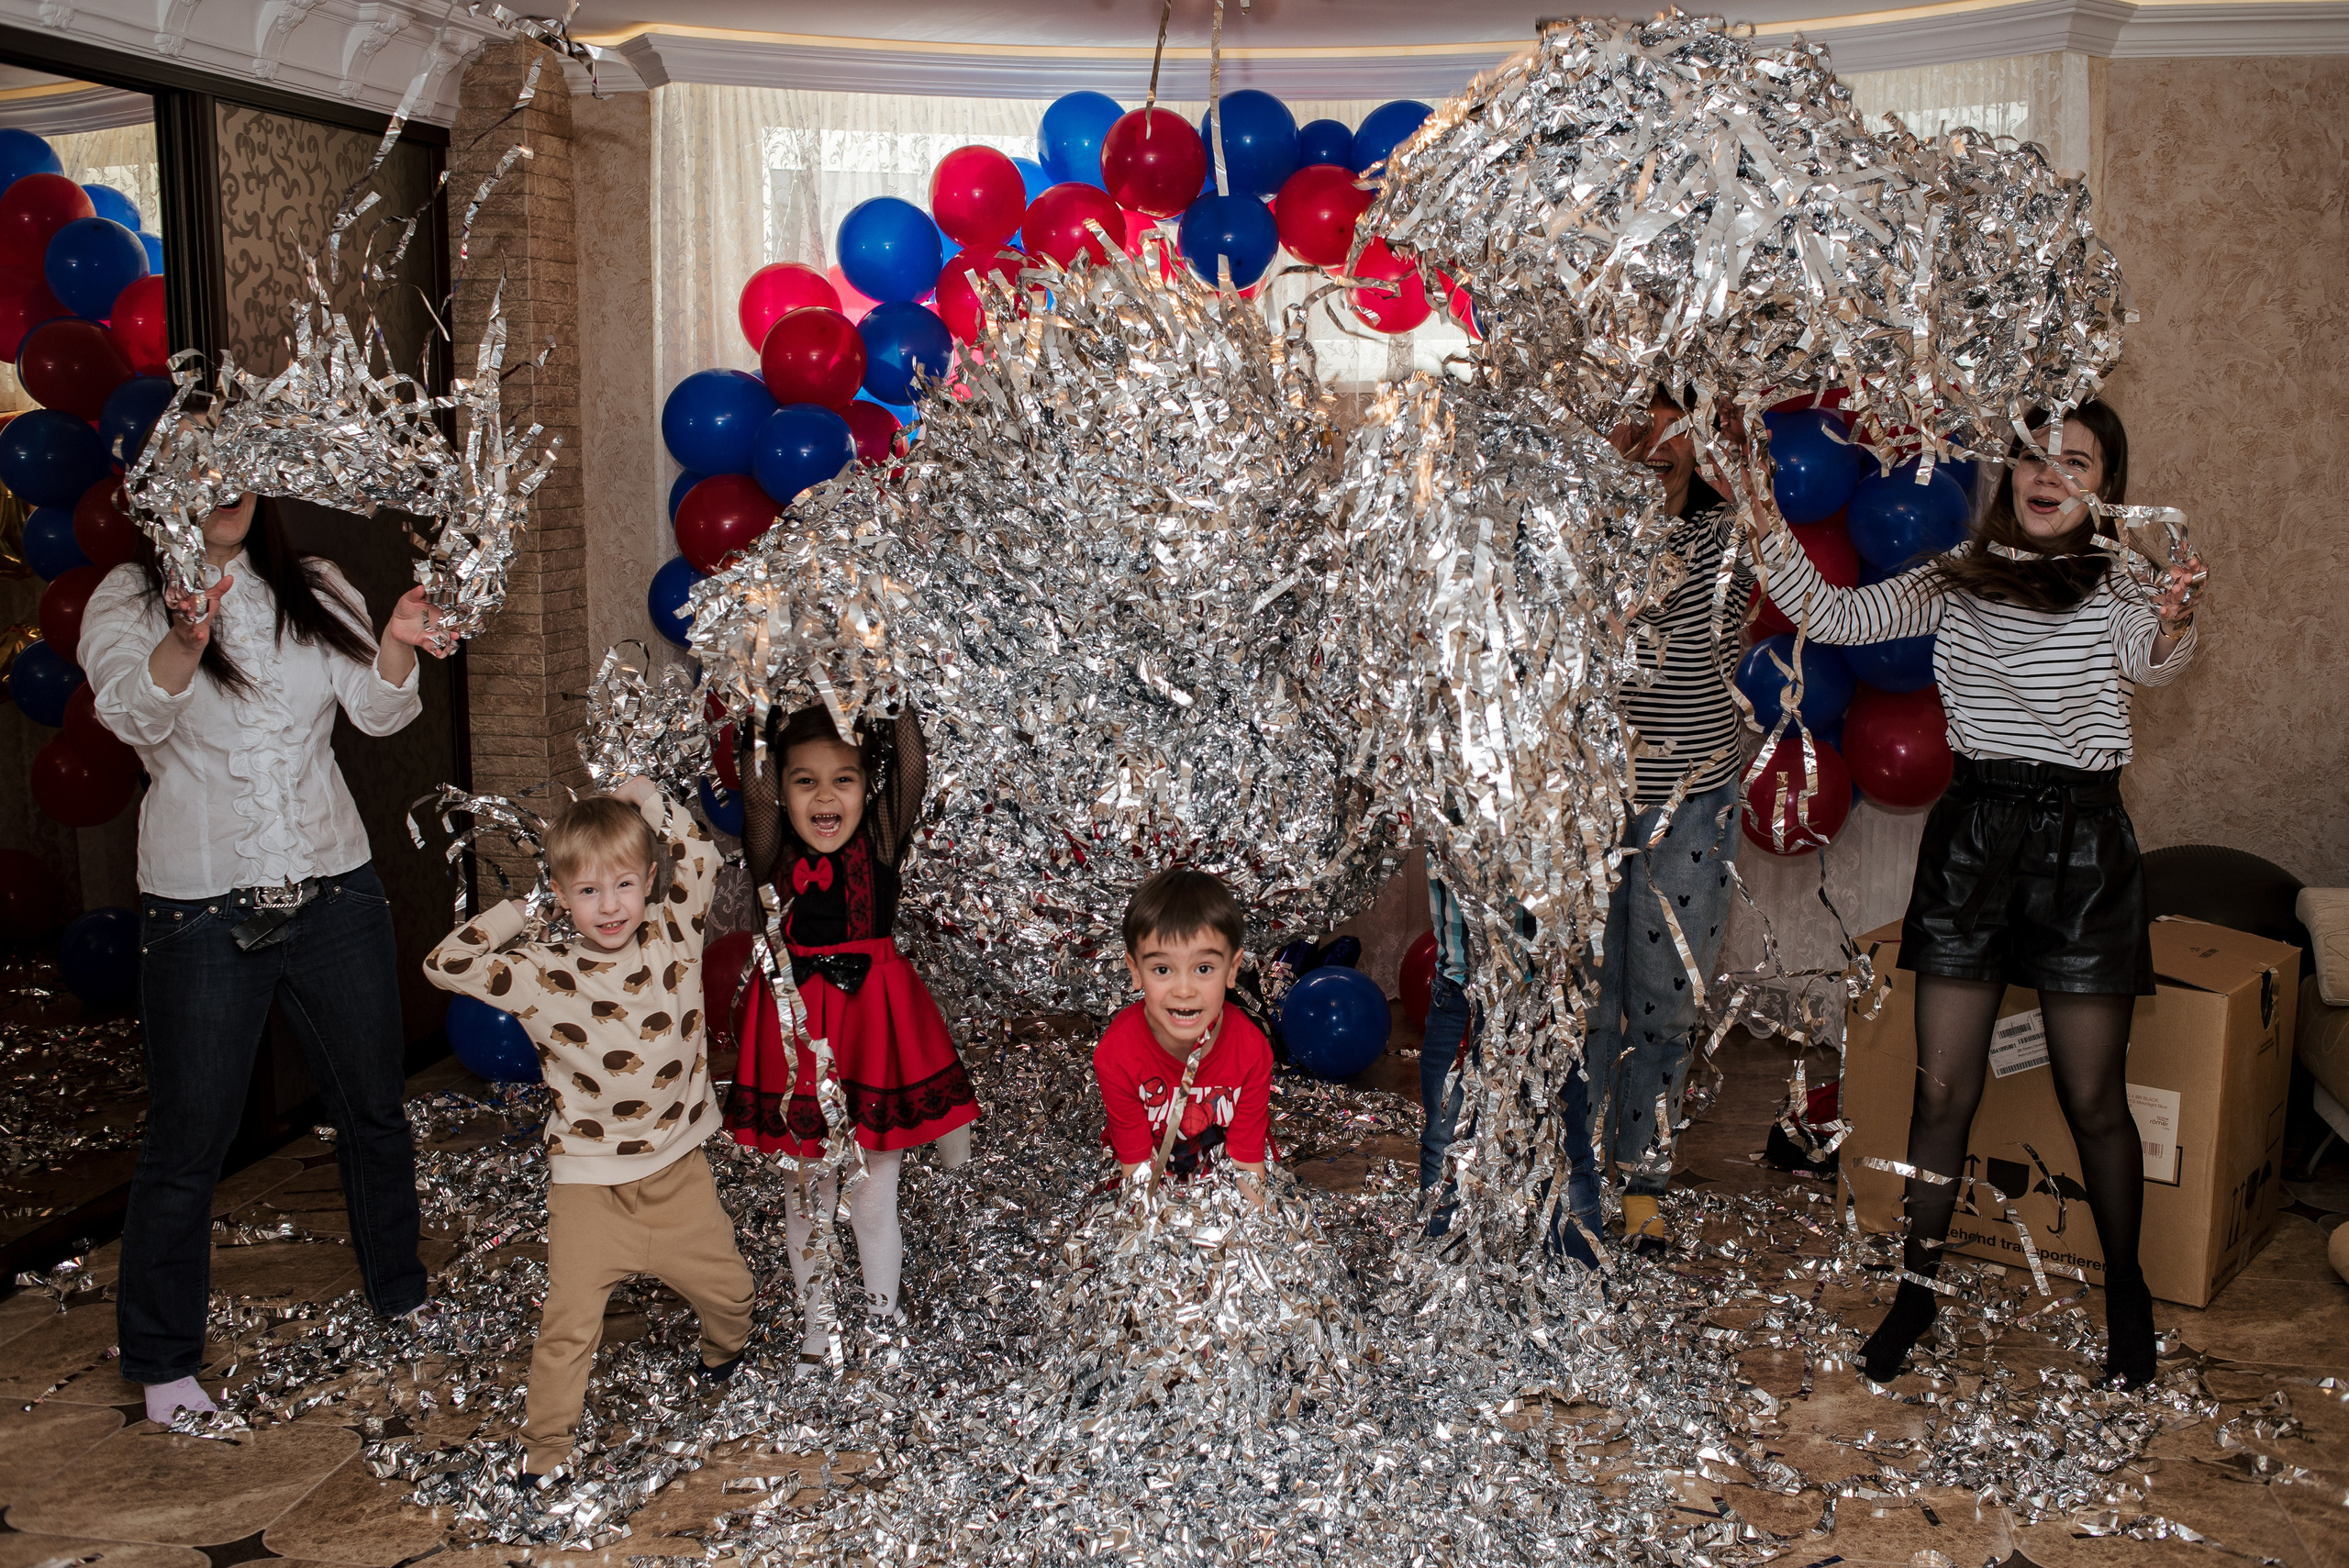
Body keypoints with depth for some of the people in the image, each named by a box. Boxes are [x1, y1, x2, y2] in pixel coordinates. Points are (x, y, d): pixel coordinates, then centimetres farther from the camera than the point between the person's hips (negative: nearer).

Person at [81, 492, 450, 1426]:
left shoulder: (314, 591, 7)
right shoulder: (129, 601, -3)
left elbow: (378, 709, -3)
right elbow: (133, 712, -21)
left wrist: (398, 644, -25)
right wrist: (188, 640, -42)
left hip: (335, 889, 4)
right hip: (203, 912, -3)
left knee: (375, 1110, 15)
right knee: (188, 1141, 4)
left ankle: (402, 1299, 35)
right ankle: (162, 1364, 21)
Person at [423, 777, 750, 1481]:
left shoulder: (674, 933, -7)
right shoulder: (544, 970, -13)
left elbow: (702, 856, 2)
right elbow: (446, 965, -14)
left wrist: (648, 801, -1)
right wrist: (513, 914, -11)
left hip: (678, 1165, 3)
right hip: (589, 1179, -3)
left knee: (728, 1289, 16)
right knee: (569, 1320, -4)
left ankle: (722, 1357, 49)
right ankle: (544, 1448, 16)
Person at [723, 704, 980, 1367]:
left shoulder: (881, 843, -7)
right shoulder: (774, 855, -5)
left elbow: (912, 772, -22)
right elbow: (753, 790, -23)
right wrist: (771, 722, -25)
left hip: (874, 1018, -1)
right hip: (795, 1023, 2)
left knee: (872, 1195, 6)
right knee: (806, 1194, 14)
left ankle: (884, 1327, 27)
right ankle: (815, 1331, 33)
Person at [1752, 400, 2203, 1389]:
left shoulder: (2119, 584, -3)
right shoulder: (1958, 579, 6)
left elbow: (2151, 665, -25)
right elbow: (1833, 617, -2)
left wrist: (2173, 625, -49)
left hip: (2083, 843, -2)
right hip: (1971, 833, 2)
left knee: (2093, 1099, 7)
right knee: (1942, 1086, 6)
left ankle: (2126, 1296, 30)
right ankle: (1918, 1286, 21)